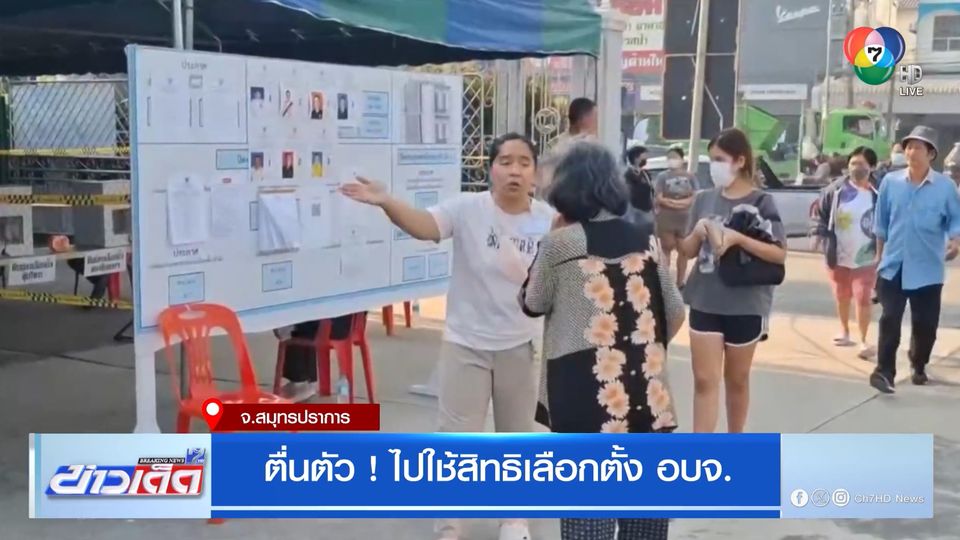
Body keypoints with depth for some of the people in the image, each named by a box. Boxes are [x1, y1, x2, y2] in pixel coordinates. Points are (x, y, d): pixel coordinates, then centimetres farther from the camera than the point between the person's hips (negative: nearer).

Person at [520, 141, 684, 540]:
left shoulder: (560, 243, -6)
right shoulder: (645, 239, 6)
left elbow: (532, 305, 7)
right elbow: (674, 312, 11)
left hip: (586, 391, -4)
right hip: (647, 390, 4)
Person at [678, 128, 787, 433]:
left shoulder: (761, 203, -7)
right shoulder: (704, 199, 4)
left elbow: (780, 254, -14)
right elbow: (687, 251, 7)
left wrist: (737, 238, -24)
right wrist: (699, 231, -13)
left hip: (745, 305, -2)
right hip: (705, 302, 3)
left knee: (737, 379, 14)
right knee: (705, 380, 0)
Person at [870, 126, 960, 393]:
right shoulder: (891, 182, 0)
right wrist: (880, 255, 10)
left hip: (928, 269, 0)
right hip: (893, 265, 0)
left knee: (925, 323, 9)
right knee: (890, 319, -6)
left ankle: (918, 367, 31)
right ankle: (885, 371, -5)